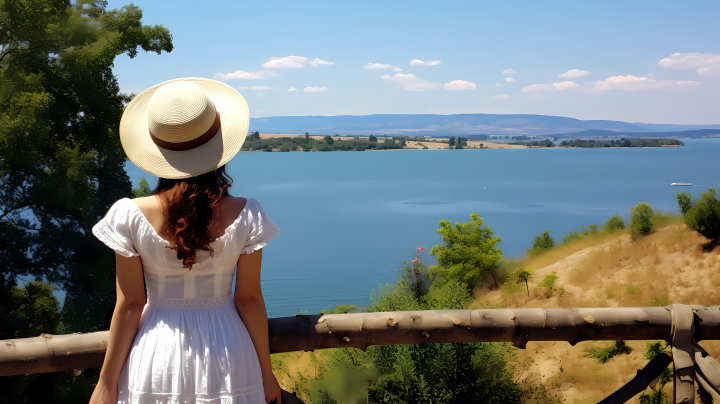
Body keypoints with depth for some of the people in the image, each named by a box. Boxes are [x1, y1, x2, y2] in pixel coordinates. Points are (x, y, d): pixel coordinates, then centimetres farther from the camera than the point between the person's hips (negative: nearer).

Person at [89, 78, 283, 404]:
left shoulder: (130, 217, -15)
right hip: (226, 357, 0)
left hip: (156, 359, 0)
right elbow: (249, 298, -7)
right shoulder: (245, 216, -14)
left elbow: (130, 305, -10)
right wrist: (266, 372, 5)